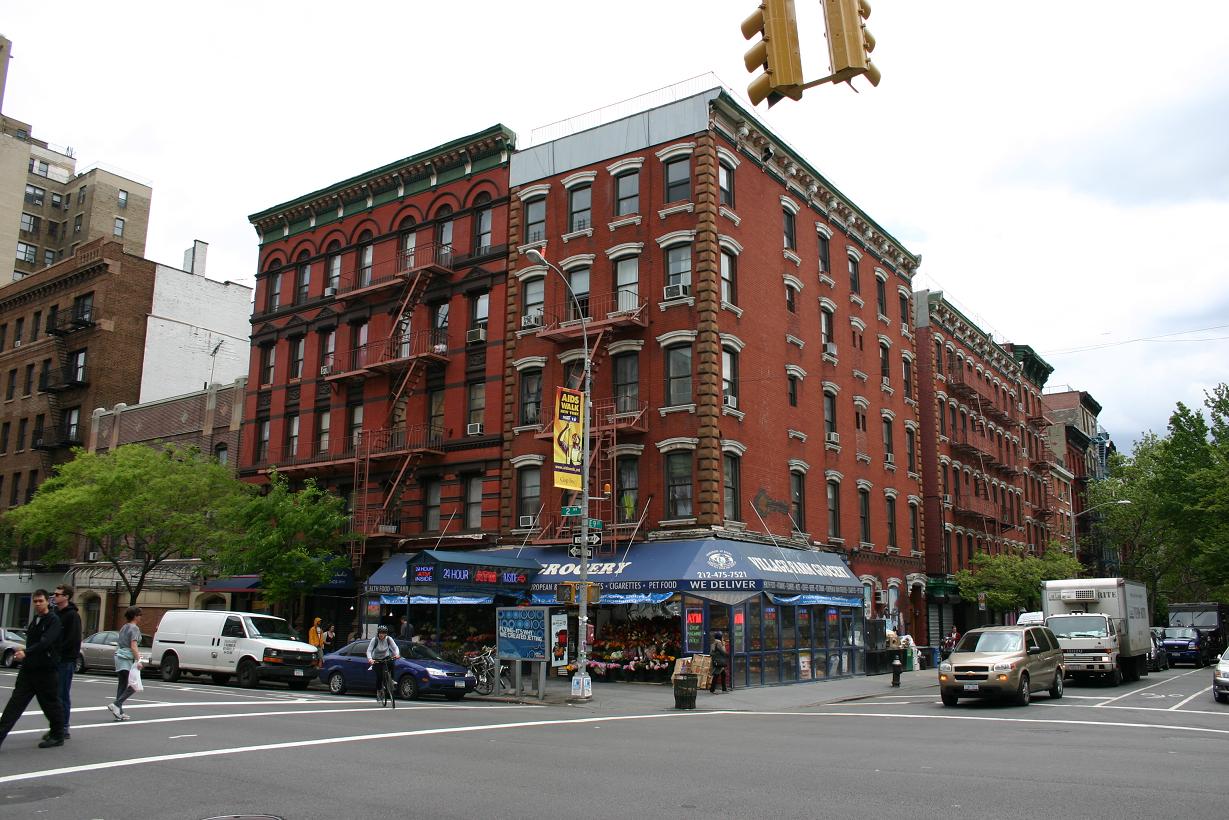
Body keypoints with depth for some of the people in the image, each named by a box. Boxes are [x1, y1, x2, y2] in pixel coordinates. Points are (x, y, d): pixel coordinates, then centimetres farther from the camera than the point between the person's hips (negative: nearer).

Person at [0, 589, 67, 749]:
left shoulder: (53, 620, -11)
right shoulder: (35, 620, 14)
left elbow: (45, 642, -25)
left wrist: (26, 652, -35)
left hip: (45, 670, -7)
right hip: (28, 669, 7)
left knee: (50, 704, 2)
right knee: (15, 702, -1)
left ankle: (58, 736, 14)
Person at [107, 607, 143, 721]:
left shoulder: (124, 627, 17)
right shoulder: (134, 628, -9)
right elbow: (133, 646, -18)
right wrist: (138, 660, -23)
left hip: (119, 657, 9)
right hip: (128, 660, -9)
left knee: (122, 685, 9)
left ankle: (119, 712, 10)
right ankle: (115, 704, -14)